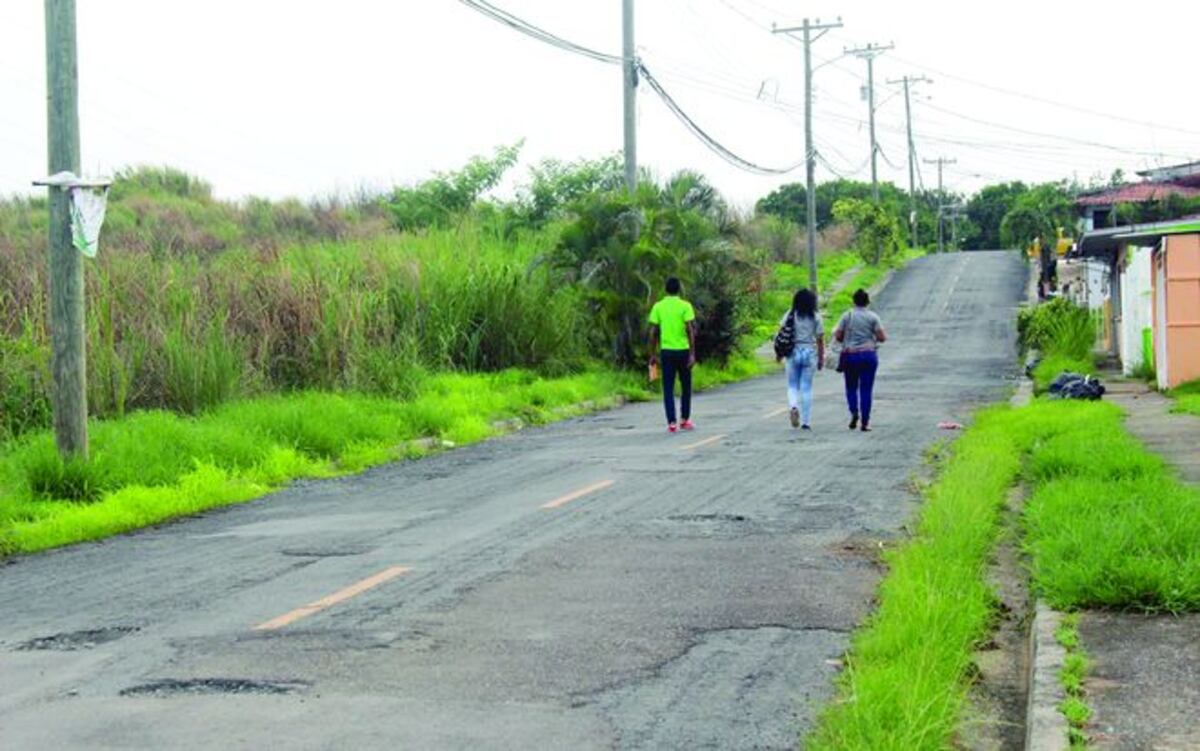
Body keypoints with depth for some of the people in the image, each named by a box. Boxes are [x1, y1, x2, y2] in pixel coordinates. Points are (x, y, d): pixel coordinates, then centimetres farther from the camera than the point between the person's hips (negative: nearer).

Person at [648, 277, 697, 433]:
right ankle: (685, 420, 18)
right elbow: (690, 331, -9)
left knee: (668, 388, 3)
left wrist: (653, 354, 8)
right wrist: (692, 354, -7)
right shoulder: (685, 306, -4)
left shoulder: (658, 307, 1)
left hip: (666, 351, 1)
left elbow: (653, 332, 1)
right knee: (685, 386, 14)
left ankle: (672, 422, -4)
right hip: (683, 350, -1)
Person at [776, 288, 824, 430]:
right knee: (807, 388, 6)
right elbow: (820, 340, -1)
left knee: (793, 386, 12)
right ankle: (806, 421, 6)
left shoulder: (789, 316, -1)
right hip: (810, 354, 0)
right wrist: (821, 359, 7)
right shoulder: (815, 318, -2)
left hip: (793, 353, 0)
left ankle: (793, 406, -18)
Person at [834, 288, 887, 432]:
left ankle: (854, 411, -11)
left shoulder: (847, 315, -1)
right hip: (869, 355, 0)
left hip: (850, 355, 0)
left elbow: (837, 336, -3)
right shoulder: (872, 317, -2)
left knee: (851, 387, 14)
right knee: (866, 389, 4)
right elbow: (882, 337, -5)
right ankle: (865, 422, 1)